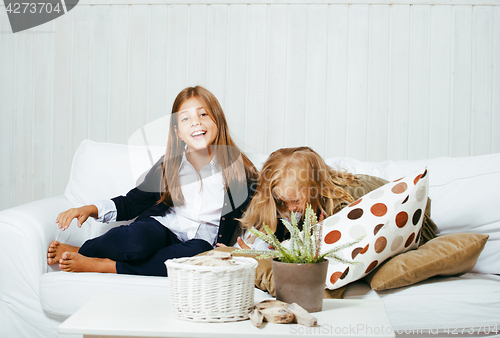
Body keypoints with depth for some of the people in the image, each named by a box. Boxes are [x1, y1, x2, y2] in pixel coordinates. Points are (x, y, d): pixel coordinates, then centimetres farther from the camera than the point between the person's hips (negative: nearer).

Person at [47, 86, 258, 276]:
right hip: (161, 229, 1)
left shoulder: (237, 169, 2)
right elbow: (132, 203, 15)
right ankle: (81, 251, -11)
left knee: (199, 252, -39)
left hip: (202, 242, 0)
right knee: (138, 237, -38)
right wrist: (92, 209, 0)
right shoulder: (168, 166, 8)